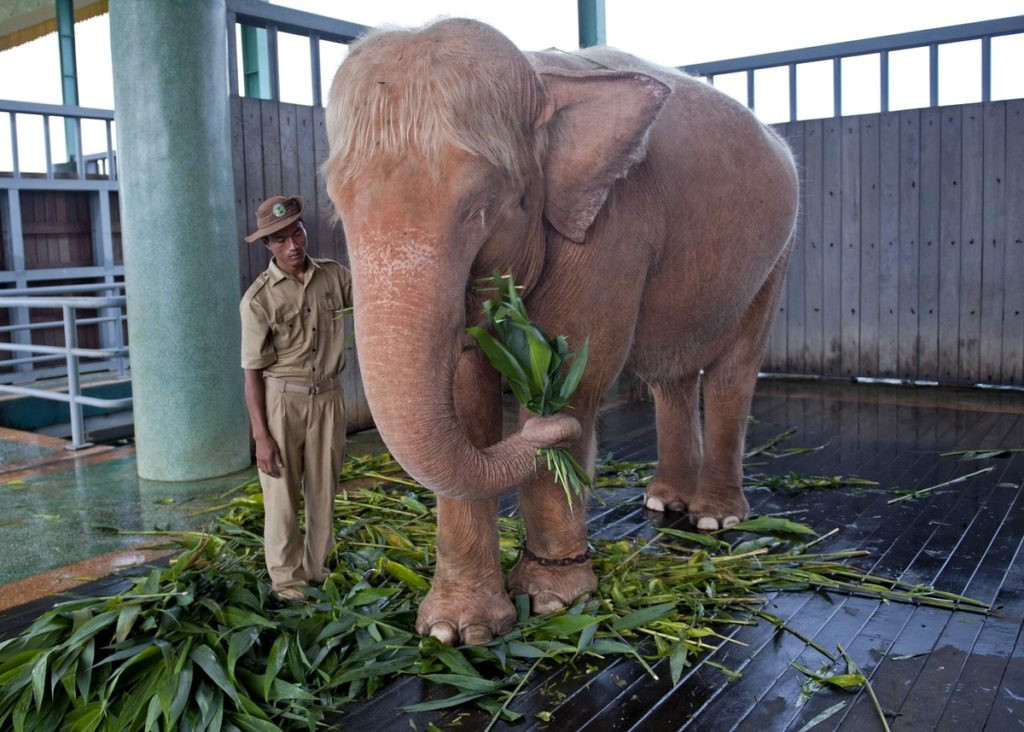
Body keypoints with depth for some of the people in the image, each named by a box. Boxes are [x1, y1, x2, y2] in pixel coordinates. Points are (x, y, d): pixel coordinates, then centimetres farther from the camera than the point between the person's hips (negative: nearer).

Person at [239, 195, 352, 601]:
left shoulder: (334, 275, 0)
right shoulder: (258, 298, -11)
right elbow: (253, 372, -9)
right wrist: (260, 435, -11)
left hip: (327, 397, 3)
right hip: (282, 401, -3)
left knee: (323, 491, 12)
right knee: (283, 495, 6)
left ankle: (317, 570, 28)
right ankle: (286, 579, 21)